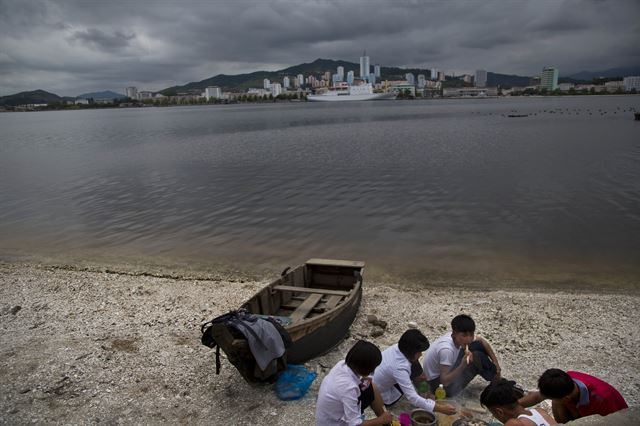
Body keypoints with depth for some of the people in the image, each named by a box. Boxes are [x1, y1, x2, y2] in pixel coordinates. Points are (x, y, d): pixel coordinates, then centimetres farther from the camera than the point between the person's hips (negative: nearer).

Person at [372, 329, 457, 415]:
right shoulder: (399, 368, -38)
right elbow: (413, 398, -38)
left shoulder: (397, 347, -16)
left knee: (413, 363, -2)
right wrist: (440, 408, -37)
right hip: (381, 397, -7)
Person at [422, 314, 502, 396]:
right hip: (438, 383, -8)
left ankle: (496, 377, 13)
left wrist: (496, 363, -4)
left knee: (478, 346, -2)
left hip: (448, 372, 8)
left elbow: (482, 341, 4)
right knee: (476, 357, -21)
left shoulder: (458, 337, -13)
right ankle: (495, 379, 7)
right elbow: (444, 382, -34)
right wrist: (463, 365, -42)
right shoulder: (446, 349, -35)